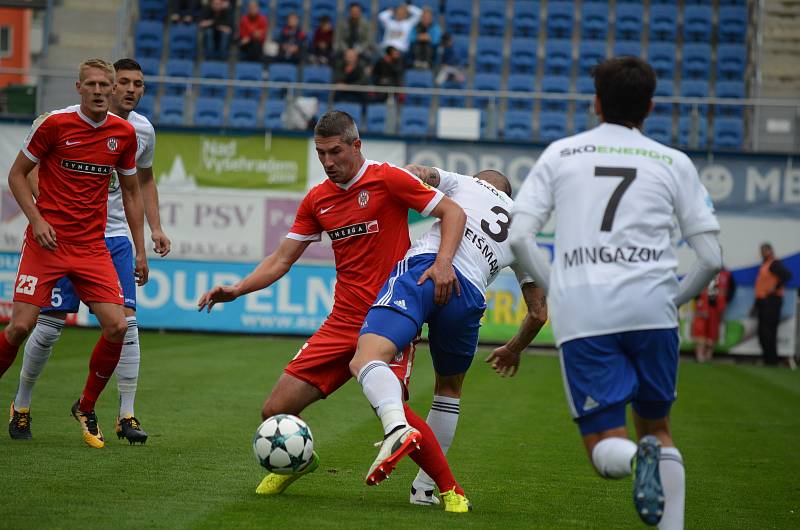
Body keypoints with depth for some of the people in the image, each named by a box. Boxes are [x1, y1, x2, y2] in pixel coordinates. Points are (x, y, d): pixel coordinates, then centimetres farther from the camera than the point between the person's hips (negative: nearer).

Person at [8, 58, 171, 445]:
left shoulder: (142, 130, 6)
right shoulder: (73, 120, -10)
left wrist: (155, 228, 10)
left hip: (113, 236, 4)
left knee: (125, 321, -8)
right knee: (50, 322, -3)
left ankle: (126, 415, -1)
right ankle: (21, 406, 15)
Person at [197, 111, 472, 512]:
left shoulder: (387, 179, -6)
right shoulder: (317, 199, 11)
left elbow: (453, 212, -5)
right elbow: (282, 260, 14)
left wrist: (442, 260, -22)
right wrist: (236, 290, -1)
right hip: (342, 324, 6)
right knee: (276, 411, -1)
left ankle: (451, 490, -14)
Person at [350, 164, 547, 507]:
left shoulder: (466, 183, 29)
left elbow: (416, 173, 10)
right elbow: (538, 313, 34)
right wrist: (514, 350, 52)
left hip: (424, 267, -3)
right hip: (469, 295, 3)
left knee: (367, 359, -18)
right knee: (449, 388, 28)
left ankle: (397, 427, -49)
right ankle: (424, 487, 27)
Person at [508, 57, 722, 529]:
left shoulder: (560, 154, 14)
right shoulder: (674, 163, 13)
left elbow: (518, 237, 5)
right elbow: (711, 258, 8)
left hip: (582, 313, -1)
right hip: (652, 309, 1)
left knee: (605, 445, 4)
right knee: (657, 426, 17)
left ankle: (637, 458, -29)